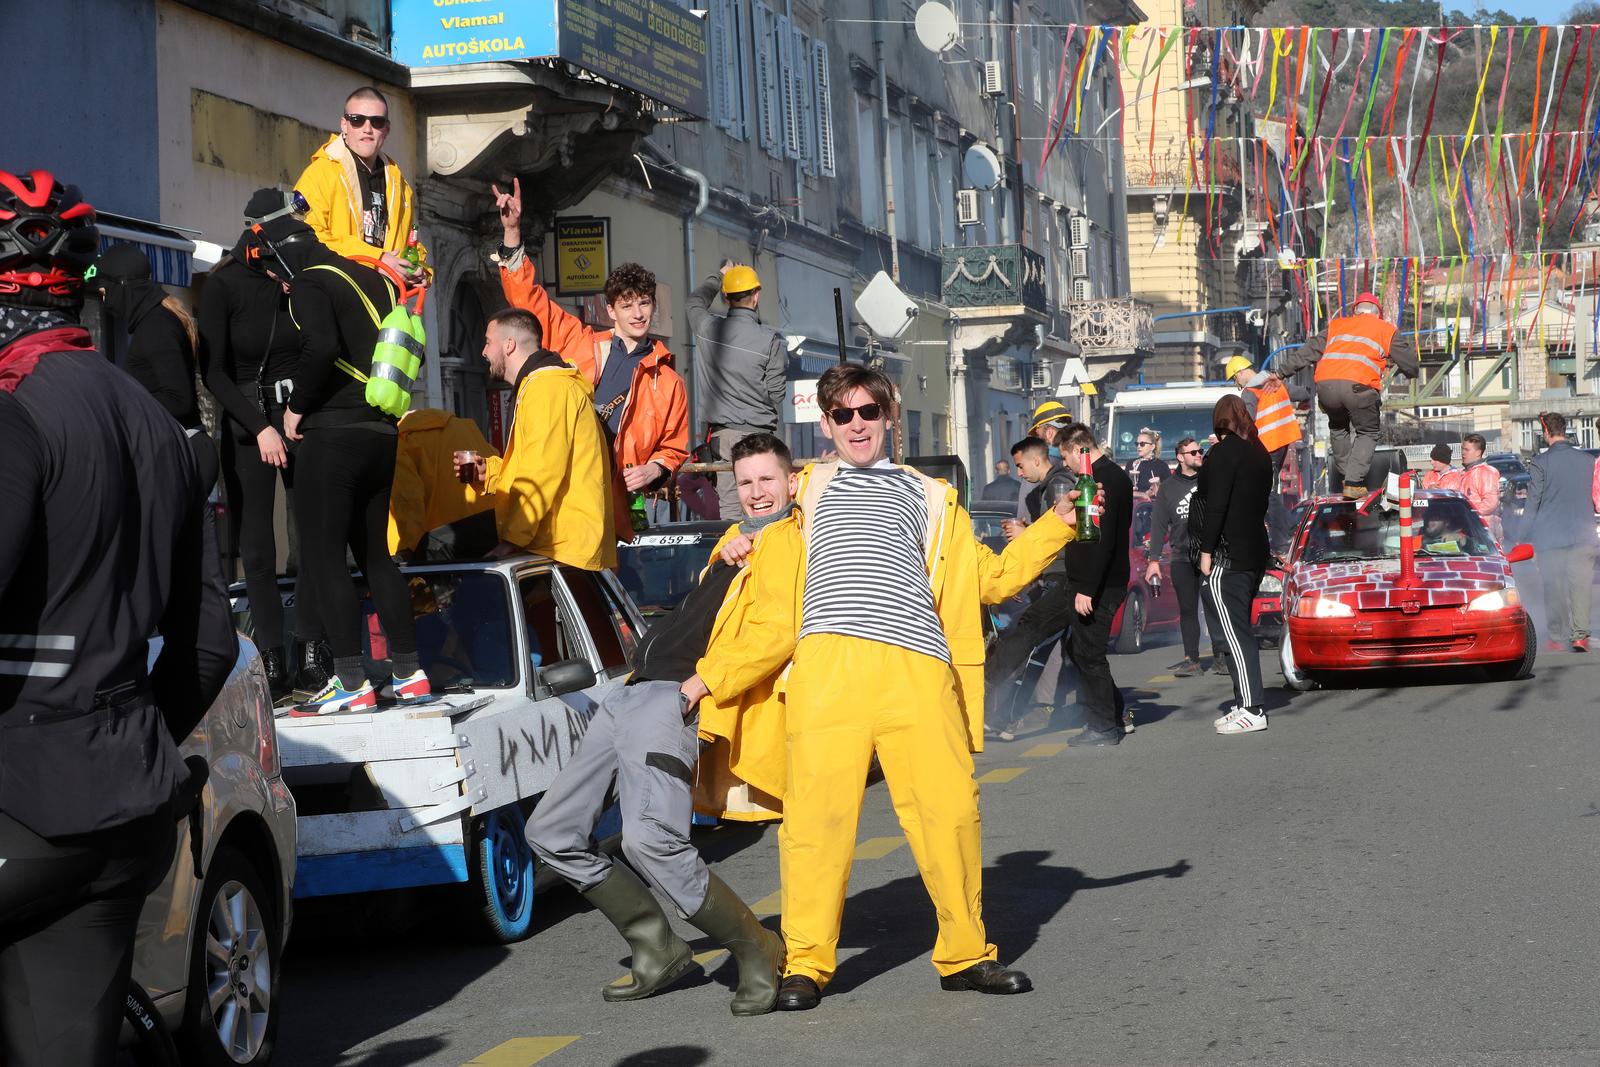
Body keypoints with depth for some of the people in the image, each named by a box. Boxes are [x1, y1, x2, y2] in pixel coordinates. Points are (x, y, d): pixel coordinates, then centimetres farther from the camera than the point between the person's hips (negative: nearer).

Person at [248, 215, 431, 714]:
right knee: (375, 553, 15)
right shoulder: (377, 282, 18)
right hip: (383, 431, 8)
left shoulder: (309, 284, -6)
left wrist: (297, 407, -11)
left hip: (335, 432, -8)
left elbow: (321, 347, -23)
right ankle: (409, 673, 13)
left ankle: (351, 682, -10)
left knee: (322, 555, -4)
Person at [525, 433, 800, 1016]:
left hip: (673, 701, -10)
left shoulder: (791, 542, 0)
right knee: (552, 832, 9)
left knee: (651, 839, -29)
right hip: (632, 696, 10)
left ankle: (757, 951, -12)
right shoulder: (736, 543, 27)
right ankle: (658, 951, 12)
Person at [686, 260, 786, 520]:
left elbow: (694, 302, 25)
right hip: (757, 432, -3)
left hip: (719, 431, 3)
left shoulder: (708, 329, 1)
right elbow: (775, 393, -2)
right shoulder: (771, 340, -9)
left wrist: (719, 275, 38)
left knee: (729, 505, 1)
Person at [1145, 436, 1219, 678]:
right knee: (1188, 610, 3)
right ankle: (1191, 660, 6)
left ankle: (1220, 657, 7)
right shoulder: (1168, 488, 7)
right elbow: (1158, 525, 5)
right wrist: (1154, 559, -2)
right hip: (1182, 560, 1)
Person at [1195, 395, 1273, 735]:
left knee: (1233, 633, -10)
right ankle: (1245, 704, 14)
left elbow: (1215, 506, -17)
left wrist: (1206, 551, -15)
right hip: (1254, 553, 9)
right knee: (1239, 632, 14)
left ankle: (1252, 710, -15)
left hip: (1225, 556, -9)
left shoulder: (1223, 453, -10)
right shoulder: (1259, 454, 15)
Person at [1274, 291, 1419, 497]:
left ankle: (1346, 475, 23)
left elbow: (1308, 351, 29)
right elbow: (1409, 364, 22)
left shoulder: (1336, 326, 29)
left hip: (1326, 383, 3)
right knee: (1367, 433, 15)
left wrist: (1282, 372, 35)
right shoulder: (1386, 329, 20)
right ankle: (1354, 483, 0)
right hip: (1359, 386, -3)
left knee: (1338, 428, 29)